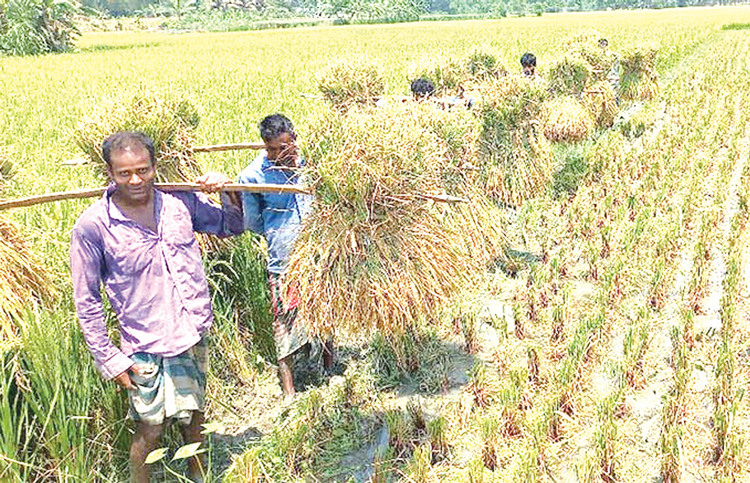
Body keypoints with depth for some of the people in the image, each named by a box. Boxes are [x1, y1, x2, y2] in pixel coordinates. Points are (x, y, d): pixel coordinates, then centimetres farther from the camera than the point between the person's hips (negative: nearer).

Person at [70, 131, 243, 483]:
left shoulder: (181, 200, -5)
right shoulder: (92, 226, -15)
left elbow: (231, 227, 11)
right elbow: (86, 301, -7)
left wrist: (228, 192, -9)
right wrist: (109, 360, -7)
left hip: (194, 335, 4)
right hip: (146, 349, -4)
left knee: (193, 420, 22)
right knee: (149, 430, 8)